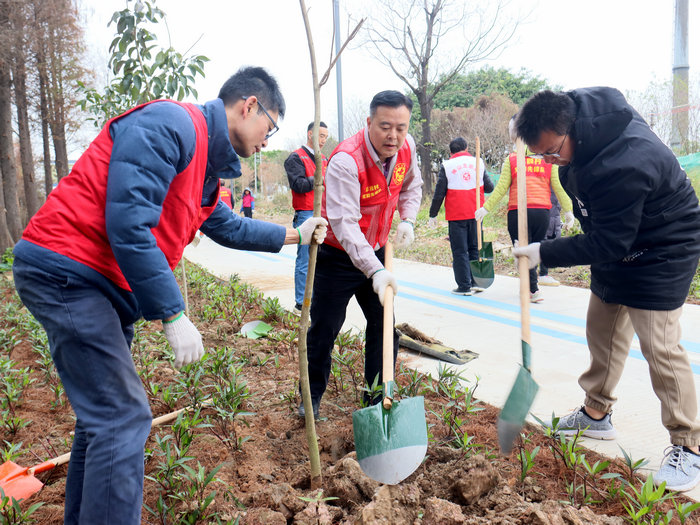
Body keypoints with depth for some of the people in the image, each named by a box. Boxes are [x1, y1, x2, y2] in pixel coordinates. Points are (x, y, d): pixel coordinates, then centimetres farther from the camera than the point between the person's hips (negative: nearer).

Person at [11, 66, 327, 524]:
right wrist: (173, 315, -21)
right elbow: (127, 223, -25)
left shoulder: (206, 165, 16)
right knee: (123, 419, -10)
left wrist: (295, 235, 40)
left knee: (104, 413, 18)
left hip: (105, 287, 10)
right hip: (65, 271, -10)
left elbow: (228, 227, 33)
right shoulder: (170, 124, -16)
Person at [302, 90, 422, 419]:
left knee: (385, 326, 8)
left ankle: (378, 396, 24)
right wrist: (375, 271, -47)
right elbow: (344, 223, -38)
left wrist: (407, 220, -4)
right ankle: (312, 396, 24)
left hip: (376, 252, 6)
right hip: (337, 255, -6)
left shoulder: (406, 146, -8)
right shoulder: (345, 161, -30)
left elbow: (411, 185, 14)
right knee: (324, 329, 3)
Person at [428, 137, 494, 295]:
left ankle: (464, 286, 2)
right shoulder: (478, 163, 6)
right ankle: (477, 281, 15)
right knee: (475, 248, 15)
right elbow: (489, 187, 7)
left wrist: (432, 215, 5)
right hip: (476, 213, 3)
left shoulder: (447, 166, -2)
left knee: (460, 251, 2)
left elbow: (439, 194, -3)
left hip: (456, 215, -3)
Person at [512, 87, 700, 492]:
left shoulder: (623, 166, -38)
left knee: (660, 345, -11)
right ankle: (596, 414, 29)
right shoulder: (574, 107, -11)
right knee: (602, 330, 14)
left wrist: (544, 254, -23)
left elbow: (607, 243, -30)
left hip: (660, 252, -9)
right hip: (616, 241, 9)